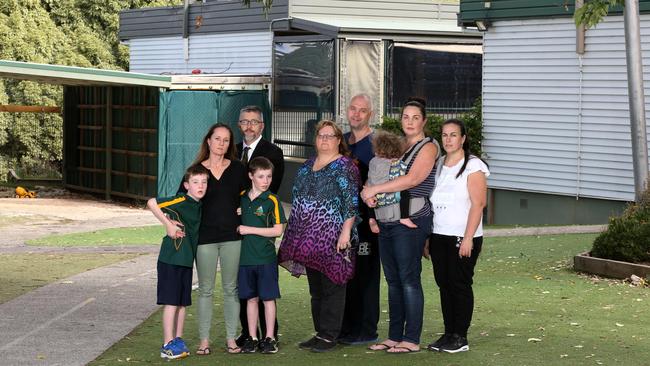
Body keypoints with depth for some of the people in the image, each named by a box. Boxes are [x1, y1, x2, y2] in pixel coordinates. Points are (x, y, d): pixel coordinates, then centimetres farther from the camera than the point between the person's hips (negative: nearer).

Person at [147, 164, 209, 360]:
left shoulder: (200, 205, 8)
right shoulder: (181, 201, -16)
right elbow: (152, 203, -22)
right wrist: (168, 224, -20)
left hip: (187, 260, 8)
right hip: (171, 258, -8)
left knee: (183, 302, 13)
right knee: (171, 302, -5)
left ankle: (178, 340, 23)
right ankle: (168, 345, -1)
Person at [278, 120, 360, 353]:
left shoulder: (345, 166, -4)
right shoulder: (307, 167, 17)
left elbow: (351, 202, -10)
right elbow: (298, 199, 22)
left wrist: (345, 231, -18)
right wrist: (294, 235, 19)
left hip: (332, 238, -7)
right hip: (308, 238, 7)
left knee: (332, 287, -3)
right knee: (315, 288, 10)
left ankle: (329, 336, 0)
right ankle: (320, 333, 17)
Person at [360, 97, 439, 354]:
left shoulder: (428, 147, -3)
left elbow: (413, 179, -17)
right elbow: (378, 177, 19)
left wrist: (375, 190, -17)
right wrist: (370, 197, -3)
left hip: (411, 220, -7)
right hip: (386, 222, 7)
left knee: (409, 279, -7)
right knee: (393, 280, 9)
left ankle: (411, 340, -4)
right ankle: (394, 337, 14)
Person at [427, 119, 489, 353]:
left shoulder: (473, 166, -7)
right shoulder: (439, 165, 13)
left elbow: (478, 204, -13)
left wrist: (468, 238, -19)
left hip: (462, 237, -6)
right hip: (439, 235, 6)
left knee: (460, 285, -2)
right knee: (444, 284, 8)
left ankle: (460, 337, 5)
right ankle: (448, 334, 15)